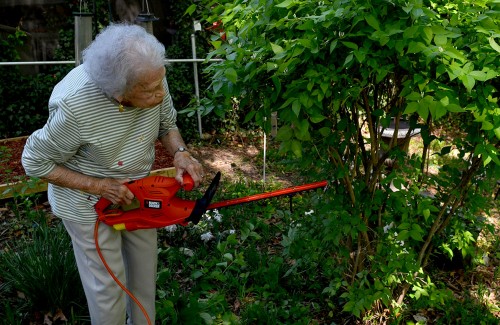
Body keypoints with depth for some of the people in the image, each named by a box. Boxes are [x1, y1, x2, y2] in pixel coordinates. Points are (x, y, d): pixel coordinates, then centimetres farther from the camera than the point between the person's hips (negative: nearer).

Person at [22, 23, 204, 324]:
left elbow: (167, 124, -1)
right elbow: (35, 161, -19)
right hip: (88, 204, -5)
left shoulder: (152, 78, -22)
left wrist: (180, 153, -22)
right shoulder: (75, 107, -36)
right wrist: (99, 186, -24)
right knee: (108, 283, 8)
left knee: (145, 269, 22)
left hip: (137, 191, 6)